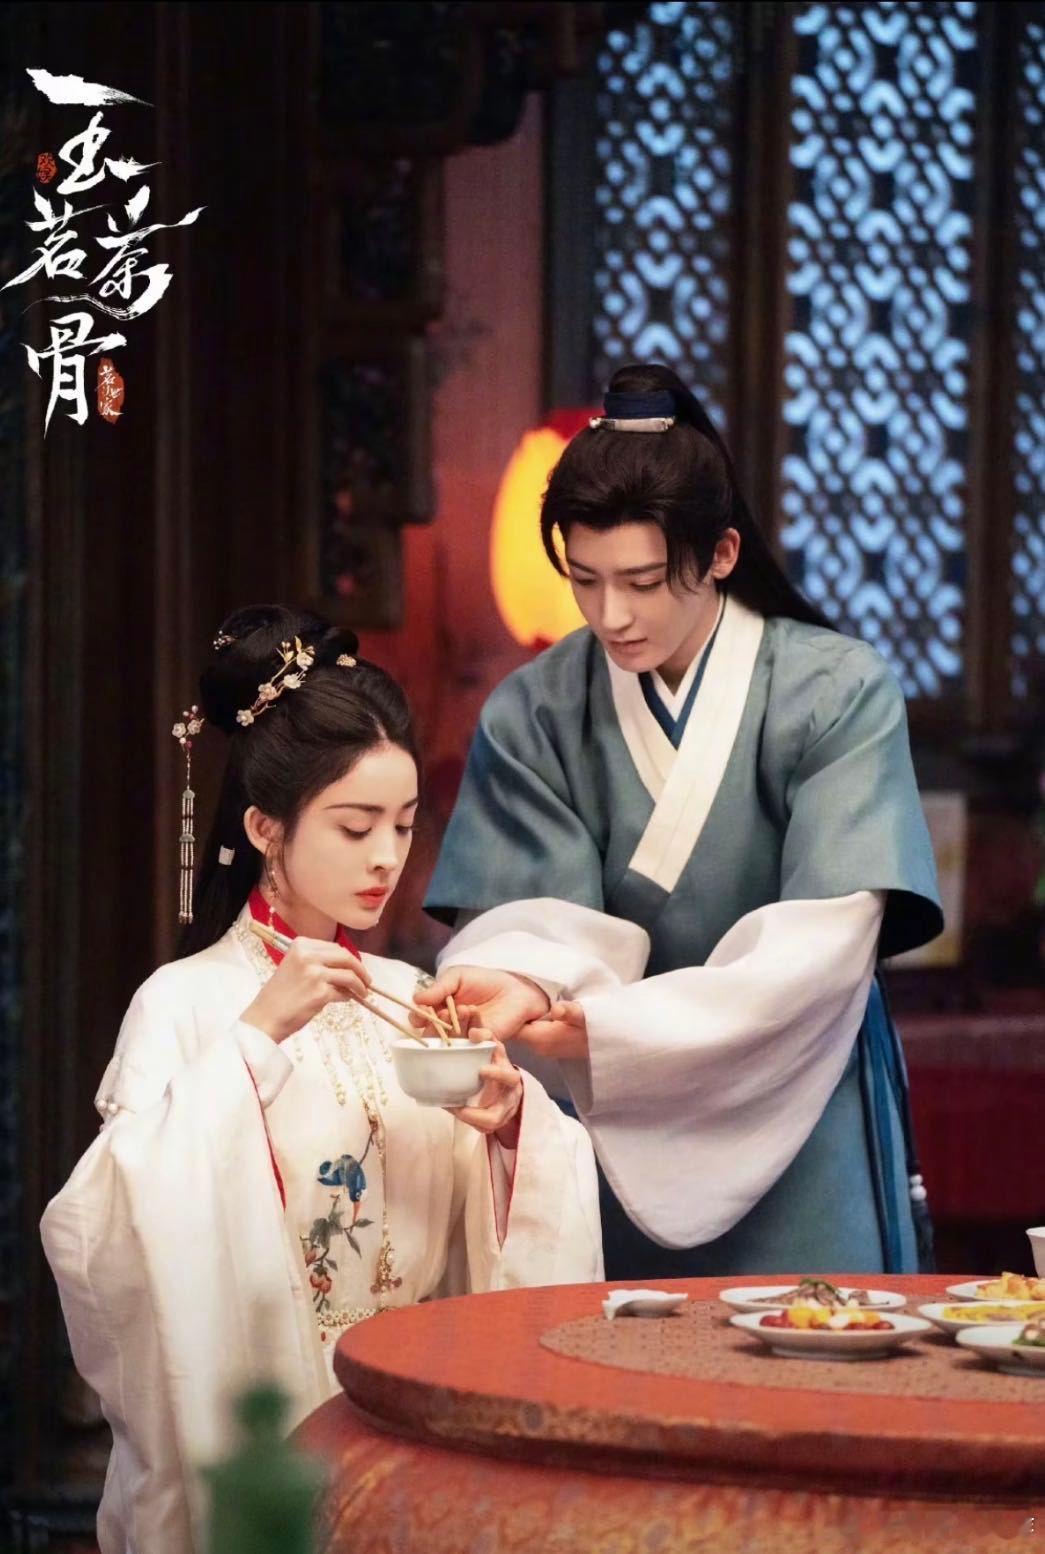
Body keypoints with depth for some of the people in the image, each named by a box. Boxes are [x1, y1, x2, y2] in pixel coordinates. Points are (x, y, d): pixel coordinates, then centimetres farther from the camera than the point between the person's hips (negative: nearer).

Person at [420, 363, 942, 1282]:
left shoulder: (838, 695, -9)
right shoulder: (535, 715, -1)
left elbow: (830, 939, -17)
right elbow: (544, 912, -7)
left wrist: (613, 1025, -27)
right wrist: (519, 982, -32)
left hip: (798, 1134, -1)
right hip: (614, 1139, 1)